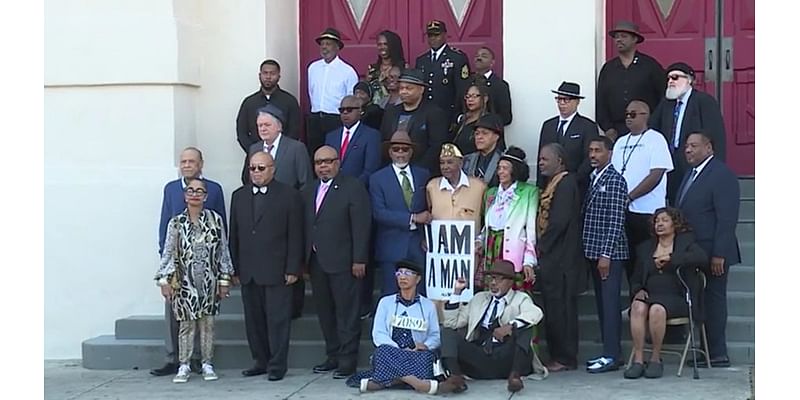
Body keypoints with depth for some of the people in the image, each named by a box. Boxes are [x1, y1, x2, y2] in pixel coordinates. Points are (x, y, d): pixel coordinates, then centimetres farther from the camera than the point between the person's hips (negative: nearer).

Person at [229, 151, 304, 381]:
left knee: (277, 319, -2)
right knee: (253, 319, 8)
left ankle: (277, 365, 5)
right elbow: (234, 235, 13)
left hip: (276, 271, -5)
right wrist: (234, 268, 8)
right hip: (248, 272, 5)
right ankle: (261, 361, 18)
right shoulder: (239, 196, 13)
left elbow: (295, 235, -3)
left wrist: (293, 269, -8)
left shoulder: (289, 195, 0)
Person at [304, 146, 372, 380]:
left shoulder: (353, 188, -4)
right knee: (325, 313, 11)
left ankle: (347, 360, 3)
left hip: (342, 262, -6)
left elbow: (361, 226, -9)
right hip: (317, 262, 6)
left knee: (347, 314, -2)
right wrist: (304, 260, 6)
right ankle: (333, 356, 20)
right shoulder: (308, 192, 14)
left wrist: (359, 260, -14)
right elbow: (306, 227, 12)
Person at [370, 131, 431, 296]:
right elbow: (378, 213, -10)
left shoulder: (423, 175, 11)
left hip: (419, 246, 3)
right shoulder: (378, 179, 0)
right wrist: (413, 218, -16)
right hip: (392, 249, -3)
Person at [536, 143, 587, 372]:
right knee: (552, 308, 11)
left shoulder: (566, 183, -12)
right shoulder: (552, 184, 17)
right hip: (550, 257, 10)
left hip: (560, 258, -10)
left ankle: (565, 358, 0)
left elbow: (559, 221, -19)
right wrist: (540, 247, 11)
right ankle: (557, 356, 16)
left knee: (560, 308, -5)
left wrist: (541, 246, -12)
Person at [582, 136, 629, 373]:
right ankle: (608, 351, 17)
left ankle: (611, 356, -5)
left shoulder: (615, 181, -9)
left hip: (610, 253, -8)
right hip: (594, 251, 8)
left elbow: (616, 221, -15)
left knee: (610, 303, -7)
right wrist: (590, 252, 13)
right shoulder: (592, 178, 15)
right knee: (602, 303, 11)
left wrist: (606, 255, -18)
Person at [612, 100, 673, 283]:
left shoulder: (655, 140, -4)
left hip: (646, 212, -6)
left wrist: (629, 197, -15)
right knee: (629, 259, 8)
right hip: (622, 212, 6)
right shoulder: (621, 142, 17)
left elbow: (656, 175, -13)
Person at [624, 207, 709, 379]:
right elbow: (636, 280, 24)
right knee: (638, 307, -33)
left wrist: (671, 258, -14)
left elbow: (703, 259, -10)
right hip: (649, 296, 3)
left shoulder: (686, 242, 12)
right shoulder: (645, 248, 24)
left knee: (657, 309, -36)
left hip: (676, 298, -3)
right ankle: (638, 360, -32)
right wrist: (638, 290, -1)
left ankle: (656, 359, -20)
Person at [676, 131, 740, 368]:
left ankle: (717, 355, 4)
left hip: (712, 253, -8)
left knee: (714, 300, -3)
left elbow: (727, 218, -17)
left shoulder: (722, 175, -11)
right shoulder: (691, 173, 17)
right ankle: (707, 351, 14)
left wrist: (719, 254, -21)